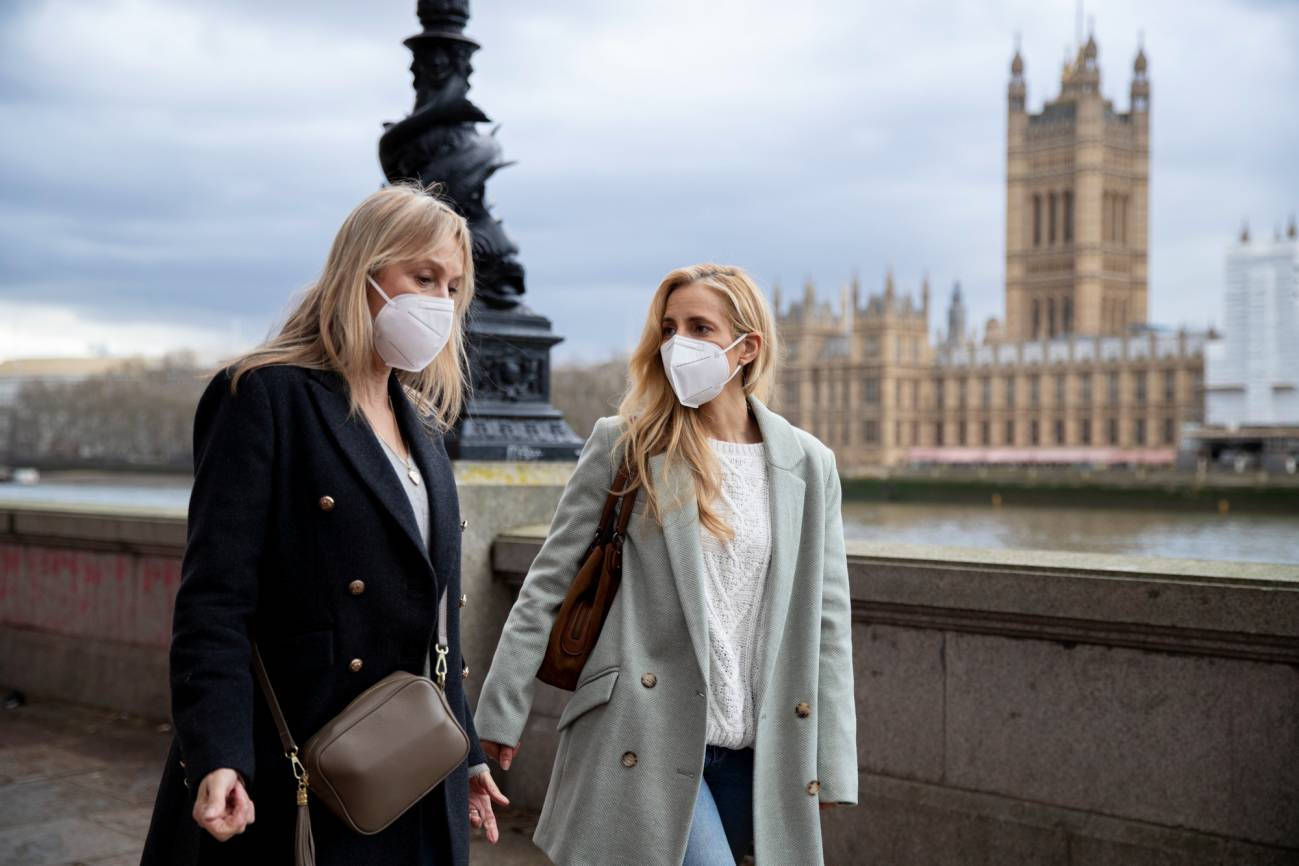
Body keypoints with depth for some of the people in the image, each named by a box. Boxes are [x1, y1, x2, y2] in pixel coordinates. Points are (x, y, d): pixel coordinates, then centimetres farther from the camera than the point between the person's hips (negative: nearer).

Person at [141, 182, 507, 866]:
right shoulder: (266, 398, -8)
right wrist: (215, 757, -25)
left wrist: (466, 753, 17)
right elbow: (214, 597, -15)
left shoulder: (422, 426, 14)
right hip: (295, 778, -7)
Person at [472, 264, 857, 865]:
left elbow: (825, 622, 7)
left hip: (755, 751, 4)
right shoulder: (624, 444, -1)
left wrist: (831, 760, 5)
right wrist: (502, 712, -3)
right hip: (642, 741, -3)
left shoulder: (809, 464, 6)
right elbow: (549, 584, 0)